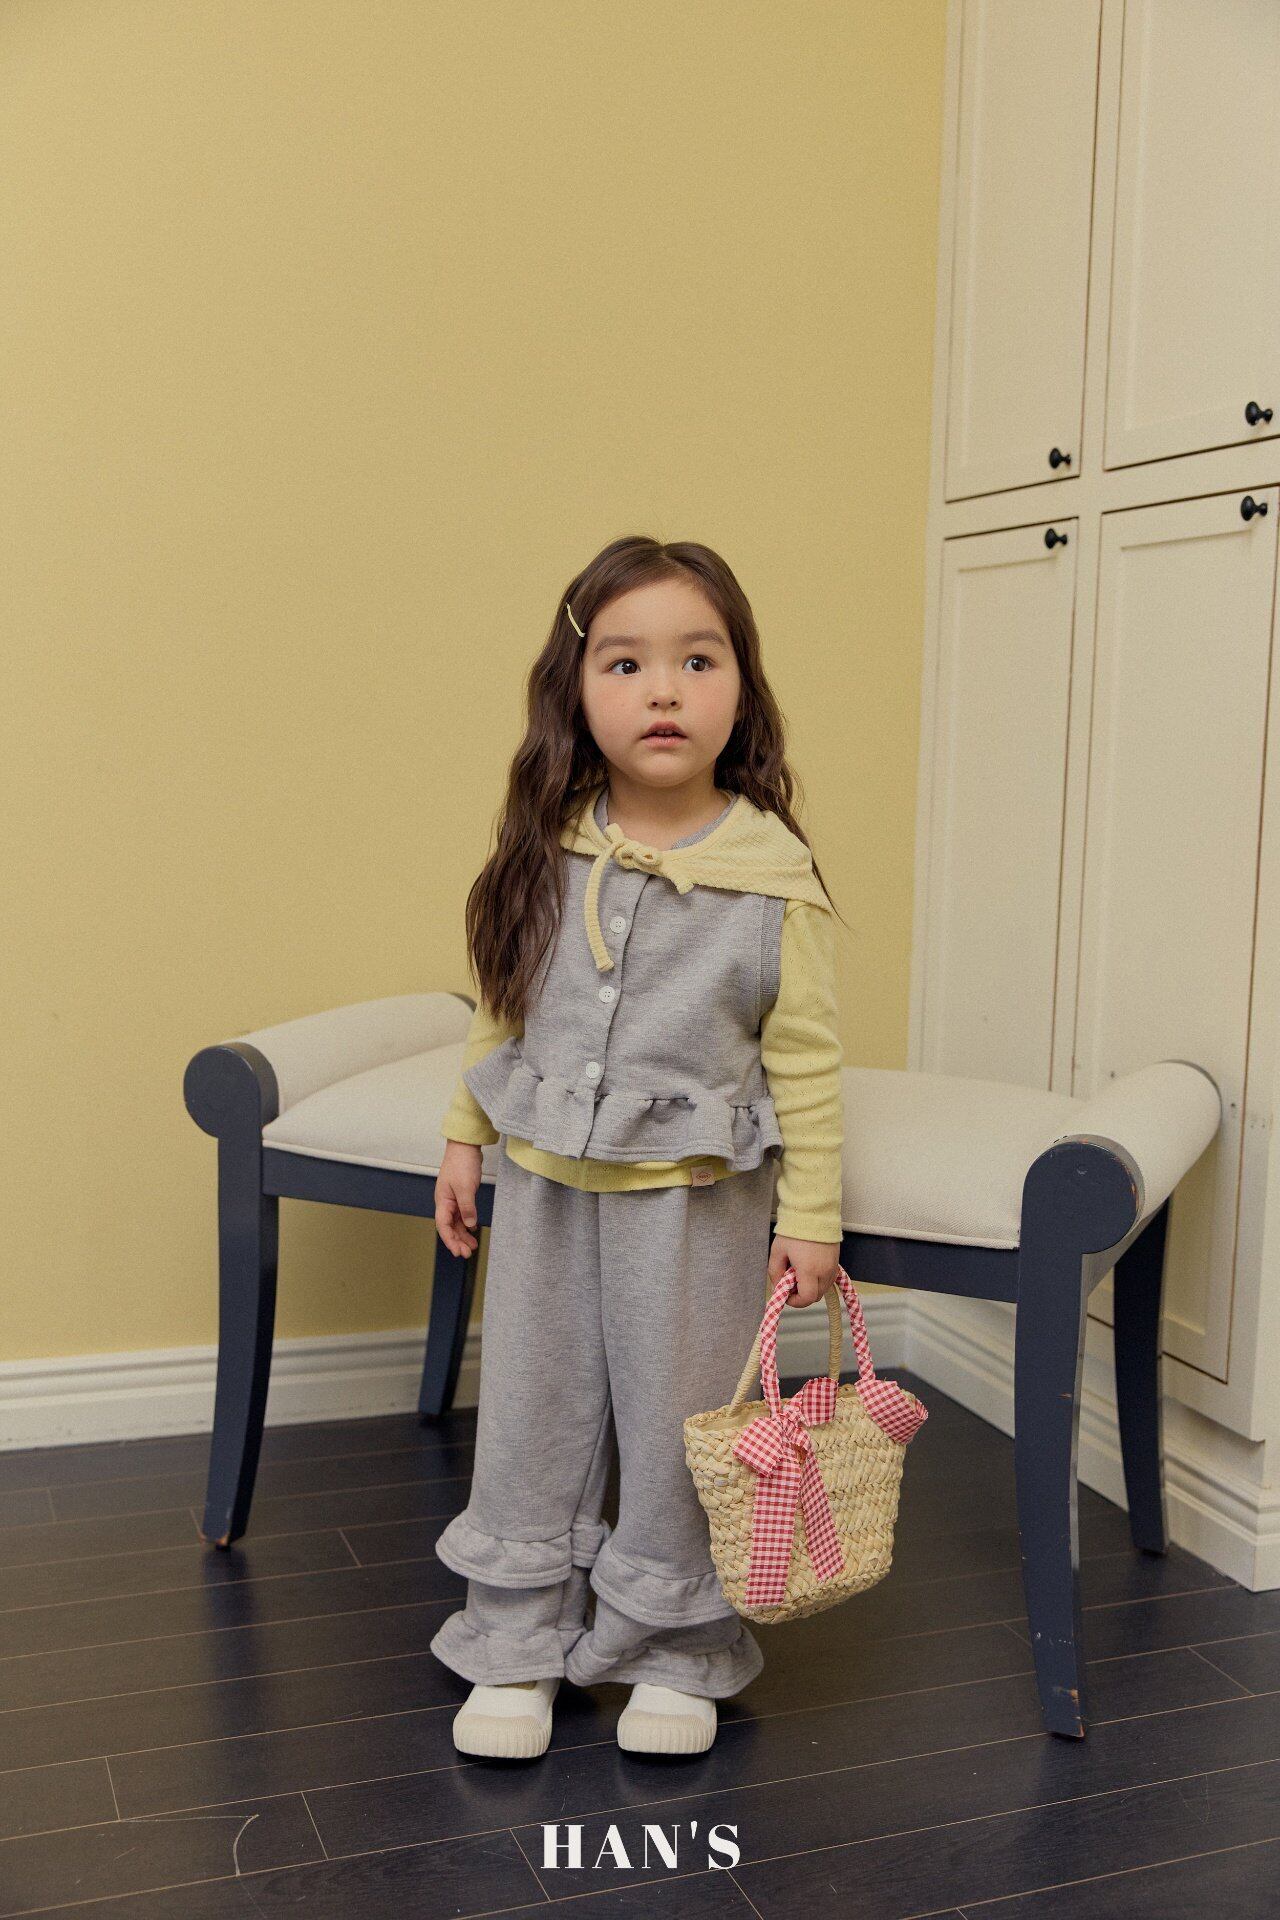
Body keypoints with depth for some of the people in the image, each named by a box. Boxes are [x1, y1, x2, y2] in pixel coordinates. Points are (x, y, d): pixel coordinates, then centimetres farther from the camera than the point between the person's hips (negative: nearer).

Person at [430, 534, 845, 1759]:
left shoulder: (774, 877, -12)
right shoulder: (546, 855, -3)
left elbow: (805, 1060, -8)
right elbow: (501, 1010, 9)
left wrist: (810, 1216, -7)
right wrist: (464, 1138, 11)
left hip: (692, 1196, -3)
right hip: (543, 1179, 4)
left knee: (677, 1419, 9)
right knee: (532, 1407, 13)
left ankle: (677, 1654, 30)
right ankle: (519, 1646, 31)